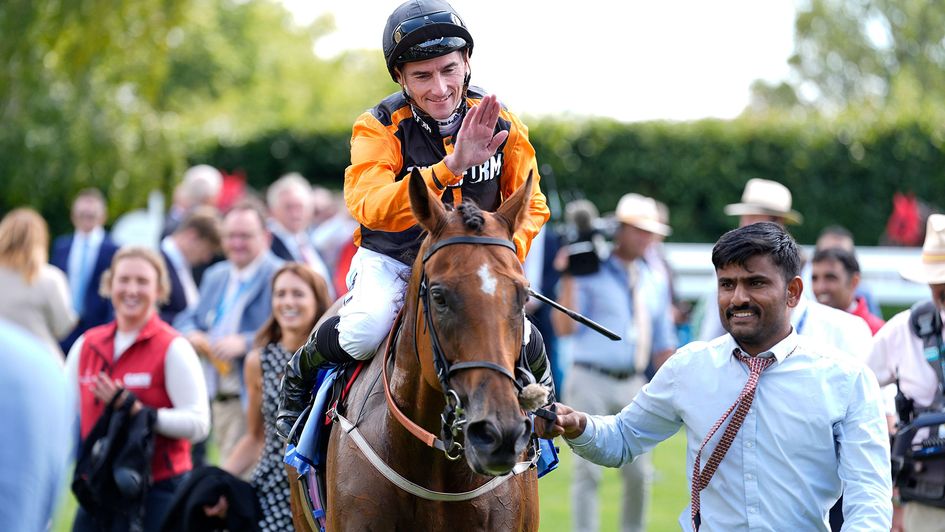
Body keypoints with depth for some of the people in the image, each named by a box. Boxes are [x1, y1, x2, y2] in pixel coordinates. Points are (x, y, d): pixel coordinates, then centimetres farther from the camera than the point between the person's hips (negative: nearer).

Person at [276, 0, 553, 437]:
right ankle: (300, 374, 5)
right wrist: (448, 168, -49)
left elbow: (529, 204, 4)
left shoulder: (502, 125, -8)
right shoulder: (378, 128, -19)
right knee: (364, 333, -31)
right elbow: (367, 207, -37)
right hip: (391, 258, -3)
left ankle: (541, 391, 18)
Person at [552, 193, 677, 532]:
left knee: (639, 472, 6)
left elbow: (663, 345, 19)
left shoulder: (654, 281, 14)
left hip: (633, 385, 5)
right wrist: (569, 279, -20)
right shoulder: (590, 272, -5)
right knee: (588, 469, -5)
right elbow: (565, 327, -13)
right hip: (591, 382, -5)